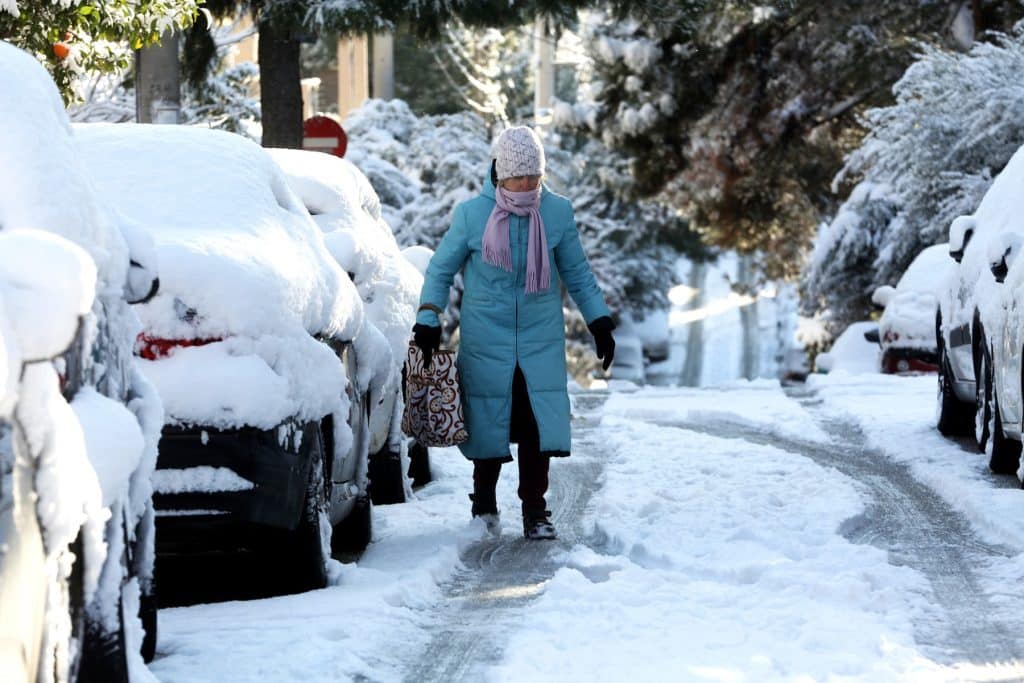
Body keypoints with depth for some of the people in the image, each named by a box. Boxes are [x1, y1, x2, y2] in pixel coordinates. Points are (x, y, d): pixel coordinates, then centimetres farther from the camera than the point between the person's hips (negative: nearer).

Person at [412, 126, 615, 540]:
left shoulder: (558, 213, -1)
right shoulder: (471, 215, -6)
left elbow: (577, 273, 11)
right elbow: (441, 269, 4)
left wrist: (600, 322, 9)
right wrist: (428, 320, -5)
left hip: (541, 340, 1)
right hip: (486, 340, -1)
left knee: (538, 425, -6)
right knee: (488, 422, 4)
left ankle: (535, 510, 3)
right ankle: (484, 503, 23)